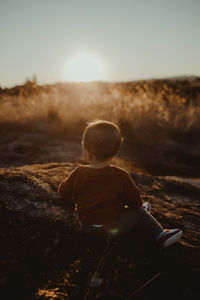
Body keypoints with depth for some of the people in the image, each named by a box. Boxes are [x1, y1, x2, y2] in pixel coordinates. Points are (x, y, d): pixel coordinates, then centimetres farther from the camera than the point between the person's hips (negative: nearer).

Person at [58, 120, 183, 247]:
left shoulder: (78, 174, -14)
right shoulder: (121, 176, -21)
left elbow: (63, 192, 1)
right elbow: (135, 200, -10)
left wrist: (76, 197, 23)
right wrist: (139, 204, 15)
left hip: (87, 228, 5)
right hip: (112, 229, -4)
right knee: (138, 212, 13)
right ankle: (160, 235, 14)